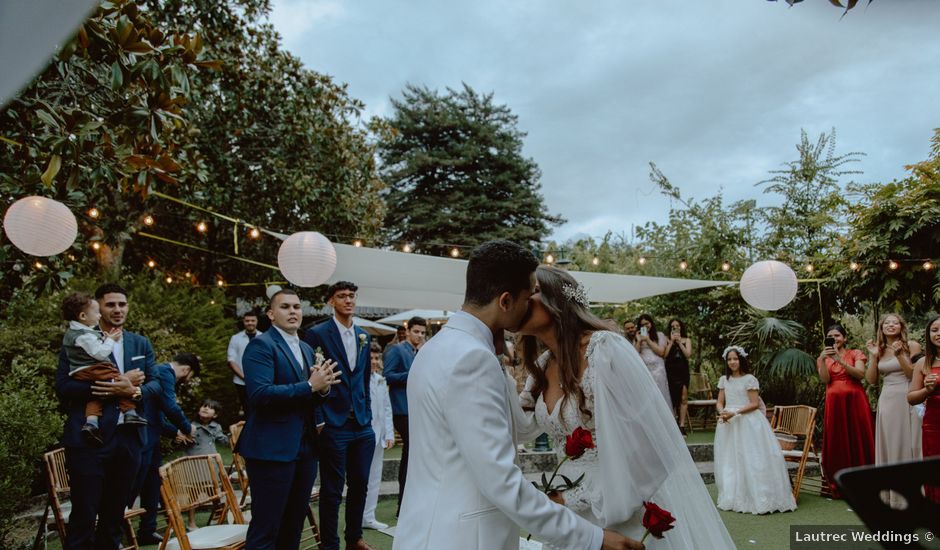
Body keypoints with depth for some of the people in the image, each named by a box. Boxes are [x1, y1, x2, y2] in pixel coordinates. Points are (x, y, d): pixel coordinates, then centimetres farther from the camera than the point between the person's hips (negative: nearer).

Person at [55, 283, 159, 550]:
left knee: (115, 514, 15)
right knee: (84, 515, 0)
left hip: (129, 438, 4)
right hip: (88, 439, -4)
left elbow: (155, 383, 8)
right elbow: (63, 387, -10)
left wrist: (134, 390, -15)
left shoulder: (141, 344, 12)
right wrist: (115, 385, -18)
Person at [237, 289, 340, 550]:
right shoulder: (261, 345, -9)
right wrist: (310, 385, -21)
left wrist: (323, 387, -5)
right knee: (266, 527, -1)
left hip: (305, 447, 8)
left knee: (294, 524, 16)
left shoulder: (306, 349, 16)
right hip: (272, 448, -8)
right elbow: (260, 393, -22)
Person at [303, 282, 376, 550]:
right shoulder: (317, 334, -7)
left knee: (359, 485, 15)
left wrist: (368, 415, 12)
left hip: (362, 426, 6)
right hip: (333, 426, -5)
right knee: (332, 490, 4)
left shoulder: (364, 336, 11)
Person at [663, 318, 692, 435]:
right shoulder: (667, 340, 7)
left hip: (683, 371, 1)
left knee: (683, 398, -6)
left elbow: (688, 354, -2)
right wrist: (671, 342, -6)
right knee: (672, 399, 0)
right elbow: (664, 355, -6)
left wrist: (679, 342, -5)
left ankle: (682, 426, -4)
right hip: (670, 372, -1)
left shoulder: (686, 340, 11)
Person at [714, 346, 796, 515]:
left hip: (748, 423, -5)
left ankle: (759, 498, -3)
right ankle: (734, 498, 13)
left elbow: (755, 404, -9)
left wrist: (735, 413, -19)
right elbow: (720, 403, 10)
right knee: (730, 461, 5)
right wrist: (722, 412, -12)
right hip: (729, 424, 5)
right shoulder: (724, 380, 11)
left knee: (751, 460, -7)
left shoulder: (749, 379, -5)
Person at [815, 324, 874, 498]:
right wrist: (823, 359, -15)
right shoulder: (823, 358, 13)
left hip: (855, 400, -2)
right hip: (835, 403, 2)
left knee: (858, 440, 0)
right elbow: (825, 379, -2)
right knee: (837, 442, 2)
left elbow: (861, 374, -10)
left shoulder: (855, 354, 7)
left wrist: (840, 360, -20)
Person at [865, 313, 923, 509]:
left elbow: (915, 375, -7)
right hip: (886, 402, 4)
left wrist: (900, 356, -17)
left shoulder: (911, 346, -1)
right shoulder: (878, 350, 10)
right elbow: (871, 380, 6)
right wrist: (873, 356, -3)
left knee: (907, 445, -1)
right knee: (888, 446, 7)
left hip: (907, 401, -4)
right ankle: (890, 495, 16)